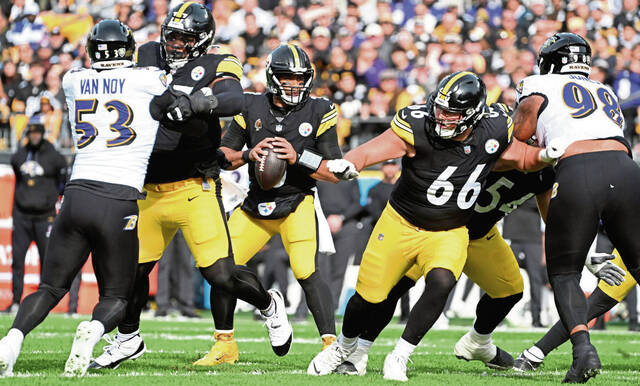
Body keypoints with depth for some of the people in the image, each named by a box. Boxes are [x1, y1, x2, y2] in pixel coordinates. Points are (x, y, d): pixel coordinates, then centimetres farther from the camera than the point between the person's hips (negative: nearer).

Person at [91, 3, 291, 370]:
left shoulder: (215, 67, -5)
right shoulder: (150, 56, 9)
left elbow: (234, 100, -24)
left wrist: (195, 102, -42)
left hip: (194, 190, -5)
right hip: (149, 193, 5)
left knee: (221, 274, -9)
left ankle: (269, 303, 21)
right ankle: (128, 340, 32)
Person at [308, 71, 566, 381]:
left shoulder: (493, 133, -14)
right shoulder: (419, 127, -25)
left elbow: (522, 158, 5)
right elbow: (373, 150, -32)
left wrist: (544, 156, -17)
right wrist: (347, 164, -54)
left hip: (450, 233, 1)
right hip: (401, 224, -1)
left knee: (441, 283, -27)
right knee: (369, 296, 3)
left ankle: (399, 358, -12)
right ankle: (344, 346, 36)